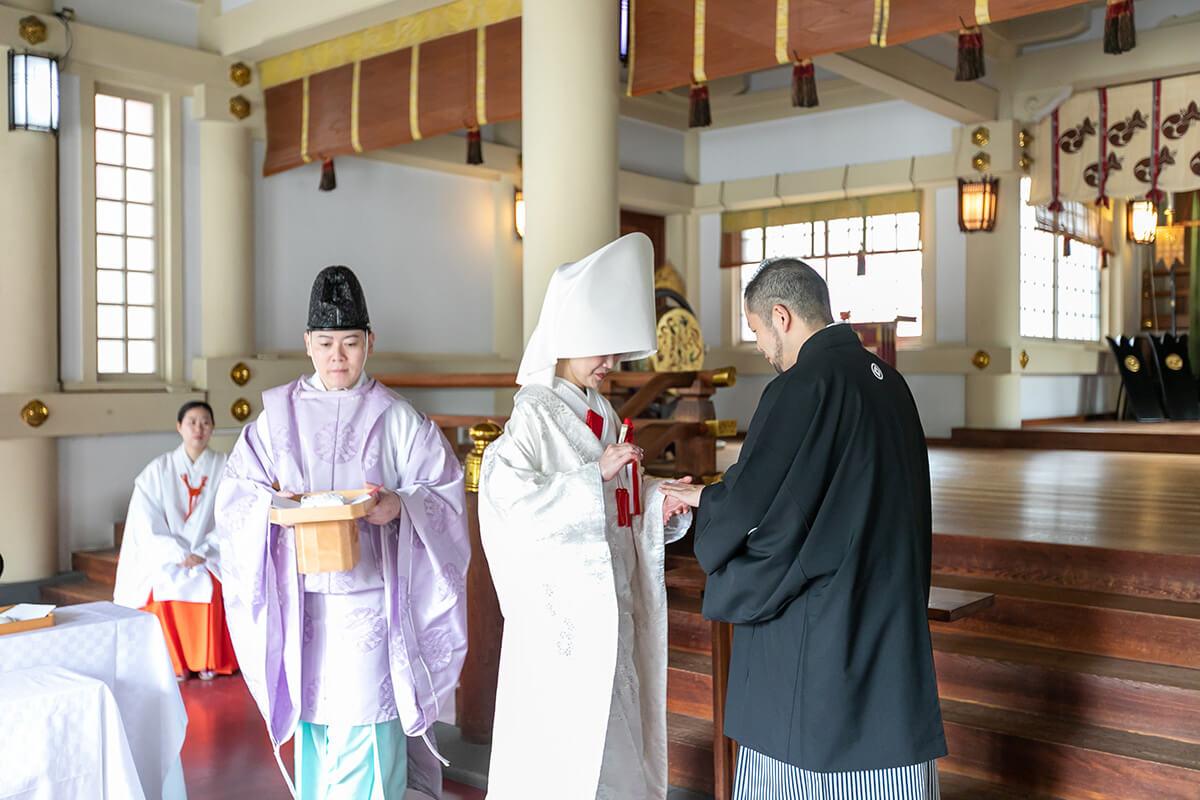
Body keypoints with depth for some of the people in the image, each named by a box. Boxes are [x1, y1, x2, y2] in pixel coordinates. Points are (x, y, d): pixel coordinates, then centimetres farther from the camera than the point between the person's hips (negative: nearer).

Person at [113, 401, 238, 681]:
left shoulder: (224, 467, 4)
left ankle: (208, 660, -13)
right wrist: (178, 553, -15)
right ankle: (175, 661, -12)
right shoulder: (158, 470, 3)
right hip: (164, 555, 1)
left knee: (209, 588, -30)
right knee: (164, 590, -28)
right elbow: (147, 522, -3)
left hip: (209, 555, 0)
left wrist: (202, 552, -14)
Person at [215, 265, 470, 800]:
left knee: (365, 720, -4)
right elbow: (236, 491, 8)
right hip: (301, 595, 2)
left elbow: (444, 491, 0)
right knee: (312, 712, 9)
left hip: (370, 593, -2)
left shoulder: (396, 418, 2)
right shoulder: (278, 414, 8)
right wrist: (272, 504, -13)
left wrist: (400, 504, -20)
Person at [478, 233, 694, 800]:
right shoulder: (533, 416, -10)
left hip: (610, 605, 7)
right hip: (561, 613, -7)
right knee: (567, 752, -2)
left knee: (615, 741, 11)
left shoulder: (600, 415, 12)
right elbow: (509, 499, -23)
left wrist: (660, 507, -2)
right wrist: (595, 473, -24)